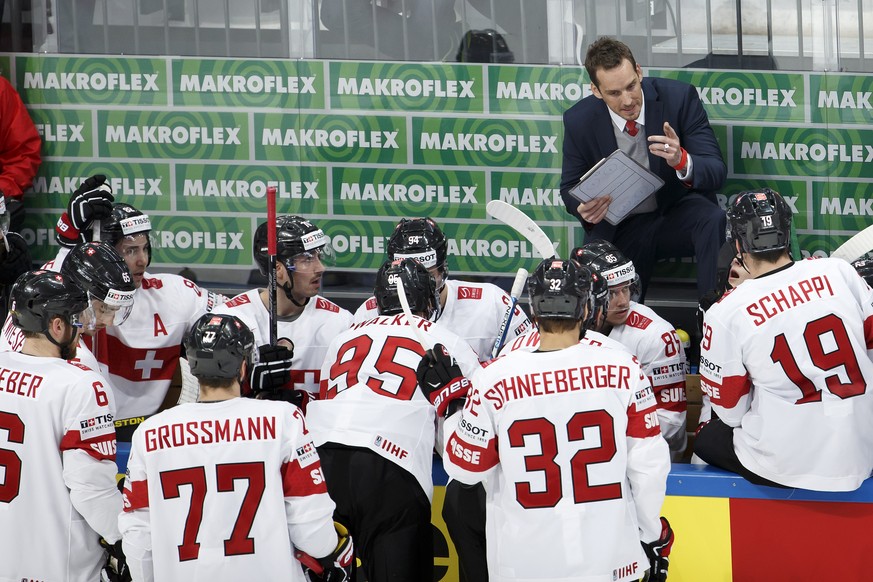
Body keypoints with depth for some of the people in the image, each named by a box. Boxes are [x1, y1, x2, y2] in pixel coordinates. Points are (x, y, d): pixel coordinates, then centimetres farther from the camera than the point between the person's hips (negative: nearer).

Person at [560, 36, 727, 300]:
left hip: (677, 216, -1)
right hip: (618, 230, 1)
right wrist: (584, 209, -20)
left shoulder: (679, 97, -14)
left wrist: (681, 161, -40)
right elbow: (571, 188, 6)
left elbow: (716, 171, -16)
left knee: (712, 219, -34)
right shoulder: (579, 120, -9)